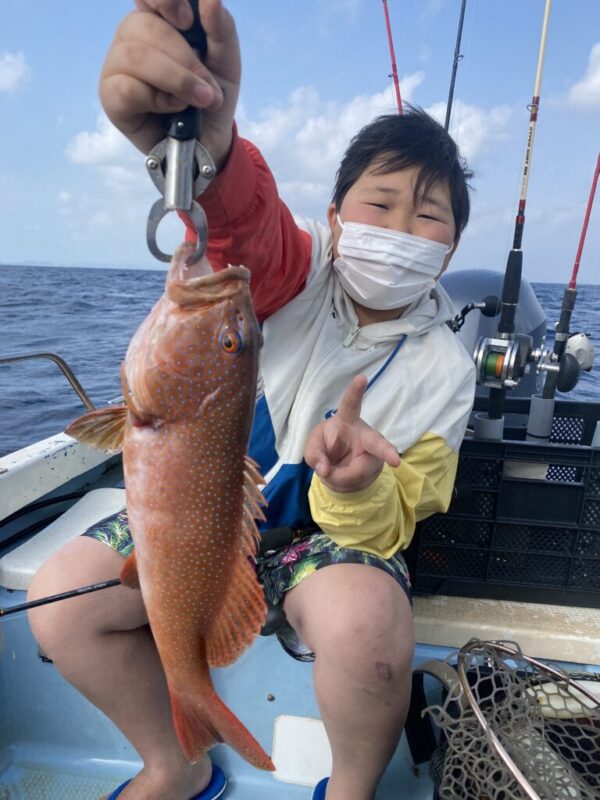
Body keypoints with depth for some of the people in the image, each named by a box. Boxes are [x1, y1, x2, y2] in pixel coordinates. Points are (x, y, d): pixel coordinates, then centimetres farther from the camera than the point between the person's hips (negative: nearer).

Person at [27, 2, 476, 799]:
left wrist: (359, 488, -35)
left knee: (368, 626, -33)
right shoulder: (299, 272, -12)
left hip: (336, 524, -1)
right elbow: (244, 220, -39)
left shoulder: (442, 368, -11)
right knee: (60, 599, -12)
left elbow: (391, 525, -11)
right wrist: (203, 141, -62)